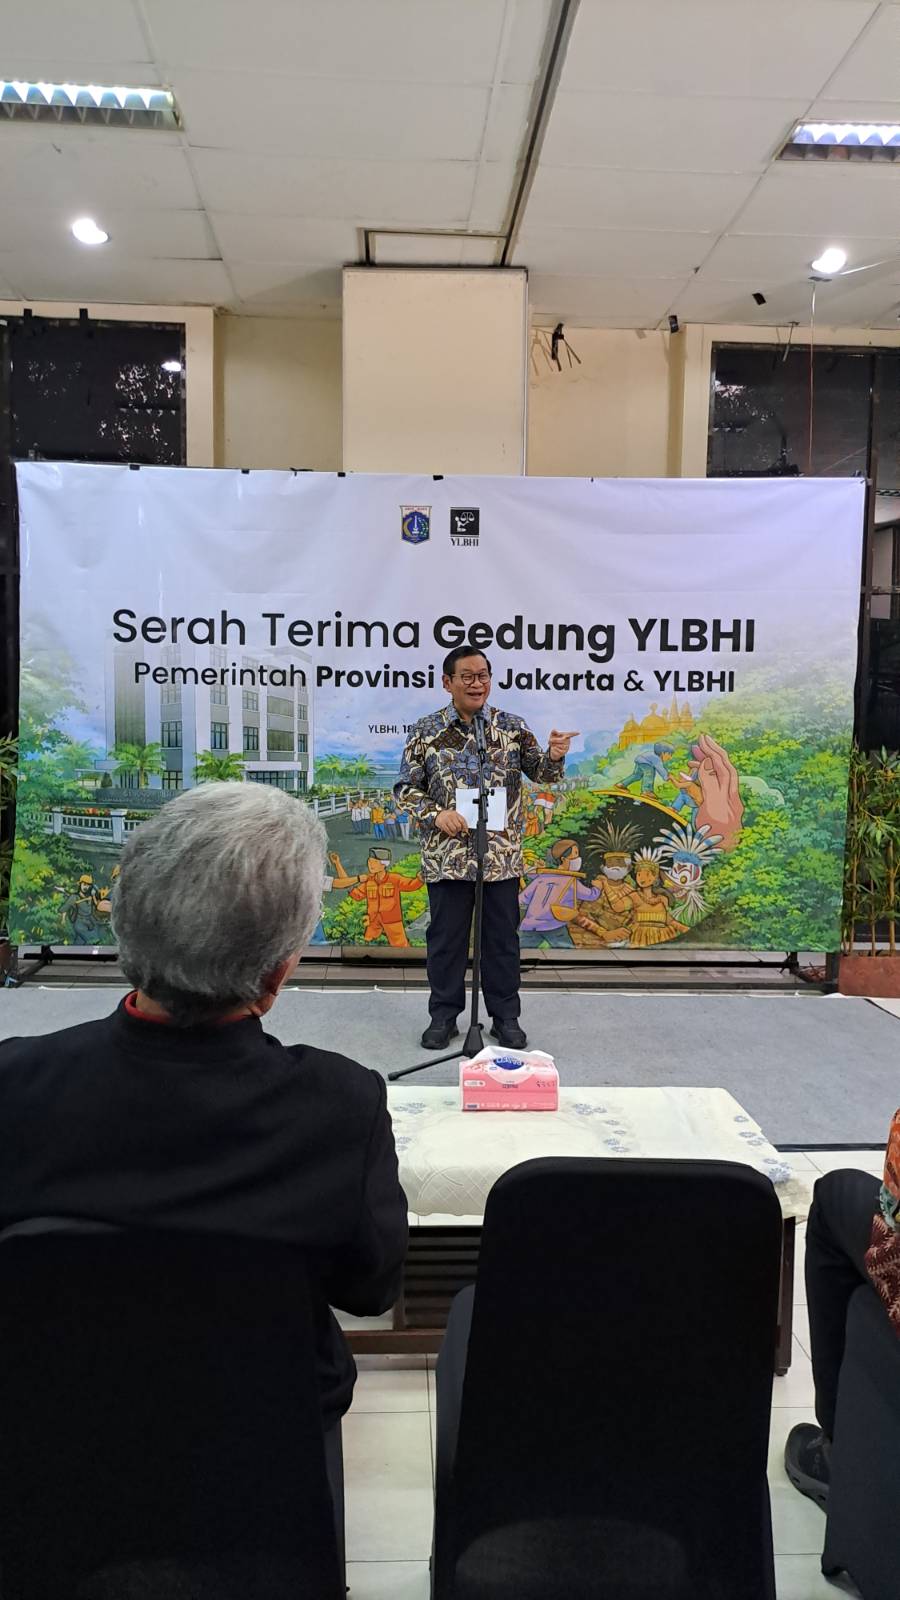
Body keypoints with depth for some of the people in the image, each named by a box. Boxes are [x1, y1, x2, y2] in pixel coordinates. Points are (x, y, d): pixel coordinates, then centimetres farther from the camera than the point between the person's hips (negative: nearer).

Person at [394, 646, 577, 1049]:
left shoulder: (512, 726, 5)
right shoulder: (426, 731, 2)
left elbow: (540, 773, 9)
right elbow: (405, 787, 3)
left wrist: (553, 756, -13)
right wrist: (435, 815, -13)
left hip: (502, 856, 1)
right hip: (446, 855, -1)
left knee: (502, 937, 9)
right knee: (446, 937, 8)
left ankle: (506, 1017, 23)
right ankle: (443, 1015, 23)